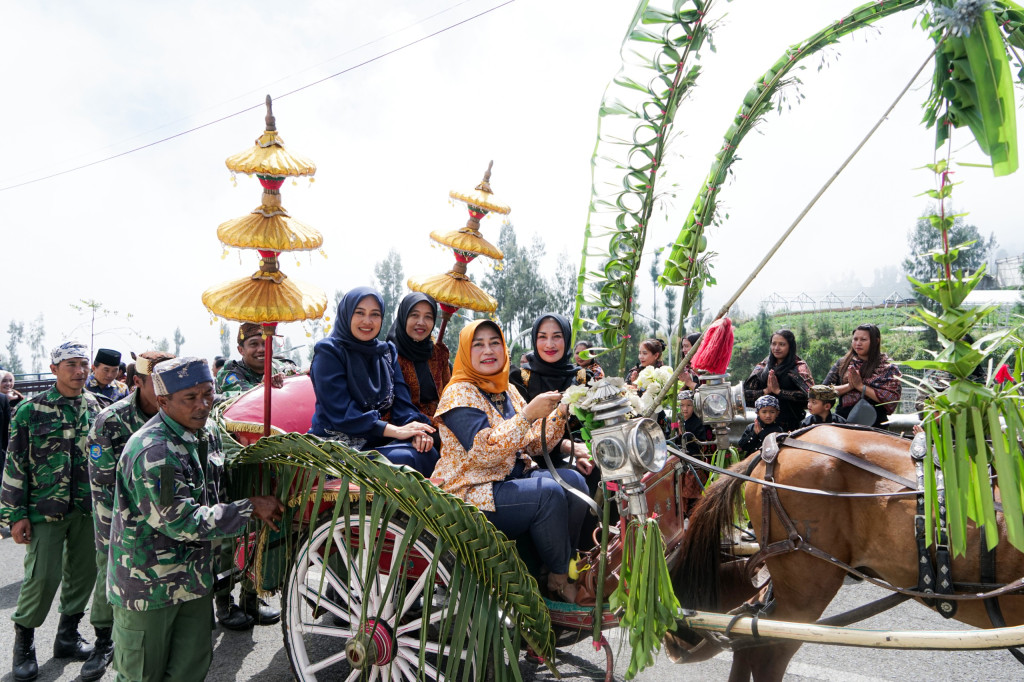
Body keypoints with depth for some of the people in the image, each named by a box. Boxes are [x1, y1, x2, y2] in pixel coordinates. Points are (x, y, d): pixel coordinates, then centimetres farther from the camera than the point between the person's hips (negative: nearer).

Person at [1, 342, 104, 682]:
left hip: (88, 508, 4)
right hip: (46, 510, -4)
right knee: (43, 576, -6)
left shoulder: (95, 407, 6)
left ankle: (67, 637, 28)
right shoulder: (31, 410, -5)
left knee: (83, 572, 10)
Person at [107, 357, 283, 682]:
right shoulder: (152, 452, -25)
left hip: (194, 579, 7)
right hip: (148, 584, -7)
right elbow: (182, 522, -26)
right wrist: (250, 508, -21)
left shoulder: (208, 436, 3)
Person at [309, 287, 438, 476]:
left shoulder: (387, 351, 15)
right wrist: (394, 431, -22)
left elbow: (401, 400, 4)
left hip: (378, 442, 5)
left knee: (428, 453, -24)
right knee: (407, 459, -28)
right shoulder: (328, 351, -4)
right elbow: (339, 412, -14)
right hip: (338, 445, -5)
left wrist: (414, 429, -19)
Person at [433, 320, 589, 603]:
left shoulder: (508, 392, 13)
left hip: (512, 477, 8)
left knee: (574, 481, -12)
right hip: (471, 494, -7)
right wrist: (528, 414, -29)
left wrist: (559, 414, -5)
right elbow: (484, 452, -24)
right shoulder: (460, 394, -11)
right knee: (549, 492, -26)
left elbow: (533, 444, 10)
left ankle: (561, 568, 0)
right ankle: (558, 579, -6)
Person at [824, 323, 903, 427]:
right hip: (843, 420, 2)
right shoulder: (842, 363, 14)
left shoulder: (888, 368, 7)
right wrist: (849, 386, -6)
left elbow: (892, 398, -5)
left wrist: (861, 386, -5)